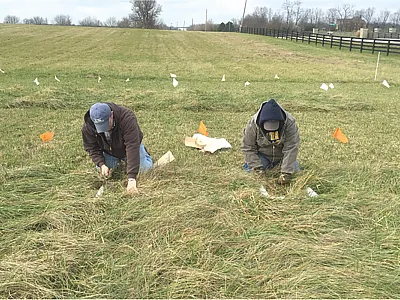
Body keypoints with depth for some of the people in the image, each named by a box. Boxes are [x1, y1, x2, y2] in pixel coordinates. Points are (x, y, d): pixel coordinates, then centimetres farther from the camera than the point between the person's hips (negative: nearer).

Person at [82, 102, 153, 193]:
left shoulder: (126, 118, -43)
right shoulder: (88, 126, -31)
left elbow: (132, 147, -48)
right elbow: (91, 148, -15)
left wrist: (131, 178, -53)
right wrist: (101, 164, -34)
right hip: (109, 151, 3)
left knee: (145, 167, -10)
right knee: (101, 171, -7)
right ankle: (118, 161, 25)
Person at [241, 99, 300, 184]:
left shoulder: (289, 123, -28)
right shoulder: (252, 124, -25)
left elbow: (291, 148, -27)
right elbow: (248, 148, -15)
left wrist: (286, 172, -32)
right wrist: (257, 167, -25)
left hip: (282, 156, 1)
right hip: (262, 156, 0)